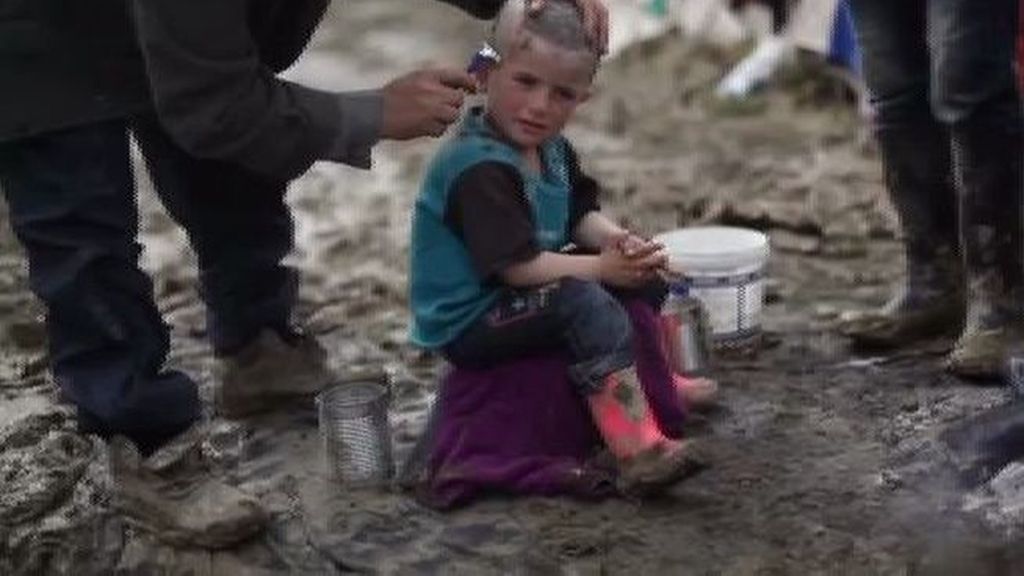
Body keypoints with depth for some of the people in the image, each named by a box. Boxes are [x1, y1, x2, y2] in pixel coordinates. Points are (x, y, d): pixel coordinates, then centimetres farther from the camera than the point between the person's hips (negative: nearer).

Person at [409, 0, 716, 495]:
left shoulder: (551, 148, 4)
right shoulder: (480, 167, -26)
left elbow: (580, 215, 12)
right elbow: (516, 266, -29)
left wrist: (617, 240, -9)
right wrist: (602, 267, -23)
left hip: (522, 302, 10)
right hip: (467, 322, -10)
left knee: (643, 282, 11)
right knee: (584, 300, -32)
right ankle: (637, 452, -39)